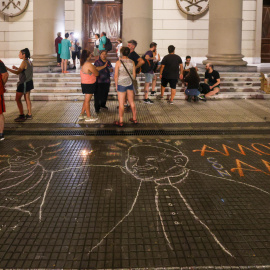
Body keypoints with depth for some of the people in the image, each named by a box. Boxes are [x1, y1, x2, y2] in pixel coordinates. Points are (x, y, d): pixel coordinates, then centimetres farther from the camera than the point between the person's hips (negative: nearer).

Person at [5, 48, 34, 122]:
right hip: (28, 82, 9)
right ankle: (29, 115, 19)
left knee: (18, 99, 0)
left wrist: (7, 68, -23)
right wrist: (17, 68, 13)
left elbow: (17, 72, -24)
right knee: (27, 99, 14)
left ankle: (22, 116, 2)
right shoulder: (29, 61, 8)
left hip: (23, 83, -9)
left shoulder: (24, 62, -18)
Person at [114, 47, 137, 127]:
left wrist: (116, 84, 2)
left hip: (121, 84, -4)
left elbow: (116, 75, -11)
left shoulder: (118, 62, -12)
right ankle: (134, 119, 27)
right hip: (130, 84, 4)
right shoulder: (132, 62, -2)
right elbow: (134, 74, 4)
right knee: (132, 102, 17)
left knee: (121, 104, 3)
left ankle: (121, 122, 9)